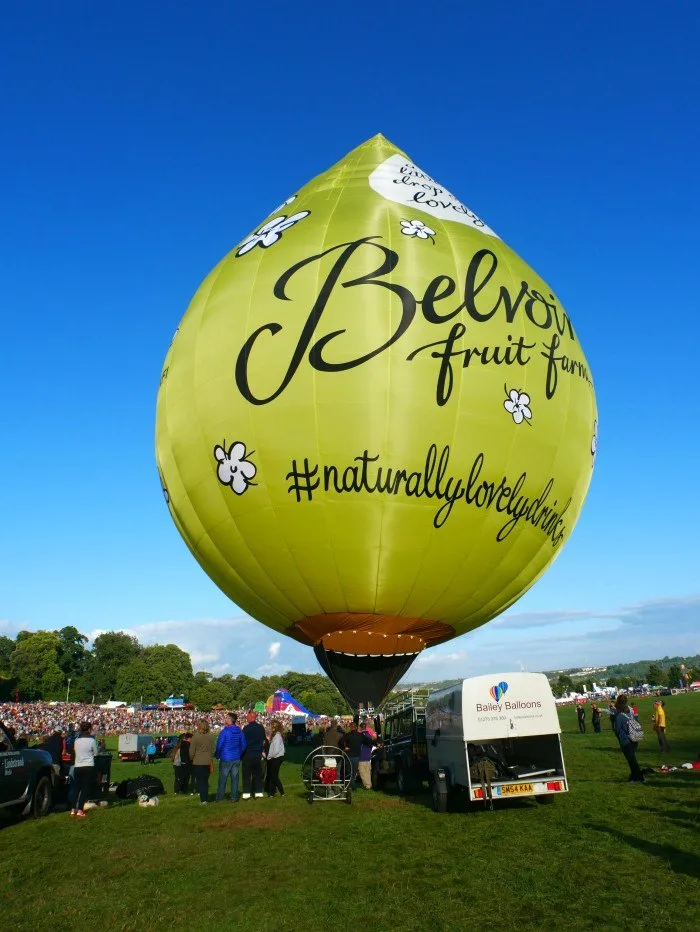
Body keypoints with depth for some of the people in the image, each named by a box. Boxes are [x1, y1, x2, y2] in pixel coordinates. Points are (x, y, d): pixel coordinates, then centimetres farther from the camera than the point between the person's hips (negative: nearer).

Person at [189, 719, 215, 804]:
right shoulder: (210, 736, -4)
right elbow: (212, 749, 4)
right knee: (205, 781, 17)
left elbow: (192, 751, -9)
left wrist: (191, 759, 11)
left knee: (200, 782, 5)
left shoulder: (195, 736, -15)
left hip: (198, 762, -4)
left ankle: (203, 800, 3)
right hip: (207, 762, 4)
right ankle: (206, 798, 22)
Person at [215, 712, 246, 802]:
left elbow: (219, 745, -13)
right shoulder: (239, 731, 1)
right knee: (235, 779, 9)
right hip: (236, 759, 4)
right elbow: (243, 745, 6)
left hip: (225, 759, -4)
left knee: (222, 779, 7)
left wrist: (217, 756, 2)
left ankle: (219, 798, 13)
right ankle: (234, 797, 10)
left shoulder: (224, 731, -14)